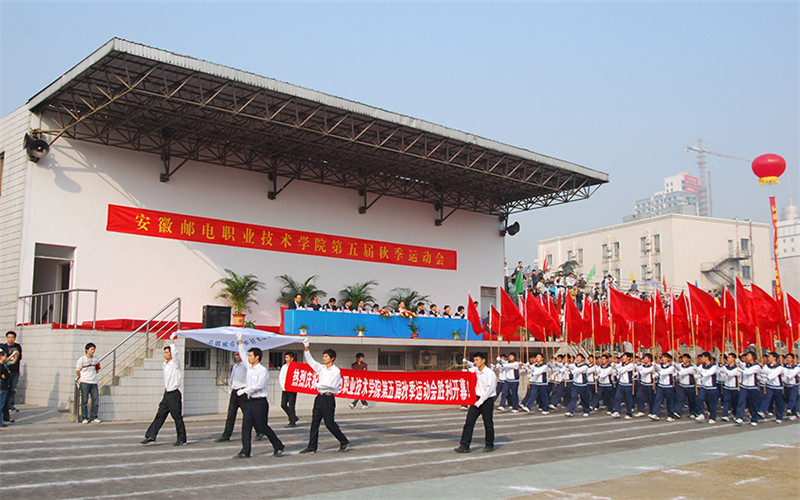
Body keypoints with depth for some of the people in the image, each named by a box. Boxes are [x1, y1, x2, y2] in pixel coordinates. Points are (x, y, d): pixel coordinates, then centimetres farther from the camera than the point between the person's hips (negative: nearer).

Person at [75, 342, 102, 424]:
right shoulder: (82, 359, -2)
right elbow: (77, 371, 2)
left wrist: (97, 368, 8)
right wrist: (83, 378, 4)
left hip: (94, 383, 5)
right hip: (85, 383, -5)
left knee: (96, 400, 0)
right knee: (85, 401, -2)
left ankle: (93, 418, 8)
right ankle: (84, 418, 4)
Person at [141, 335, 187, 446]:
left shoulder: (175, 363, -8)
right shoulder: (164, 365, 14)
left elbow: (174, 353, -24)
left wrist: (172, 340, -18)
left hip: (174, 394, -7)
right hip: (167, 394, 7)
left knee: (177, 417, -3)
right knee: (160, 415, 4)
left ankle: (182, 439, 4)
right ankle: (151, 436, 4)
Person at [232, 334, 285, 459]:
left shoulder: (262, 370, -12)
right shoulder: (249, 367, 12)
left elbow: (259, 385, -22)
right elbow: (242, 354, 22)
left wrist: (244, 390, -22)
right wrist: (240, 341, 20)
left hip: (260, 402, -8)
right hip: (250, 401, 8)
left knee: (263, 427, -1)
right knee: (246, 425, 0)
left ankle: (278, 446, 13)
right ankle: (245, 451, 3)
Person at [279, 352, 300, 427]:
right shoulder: (284, 367, 13)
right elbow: (280, 377, 13)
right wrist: (283, 386, -1)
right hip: (284, 389, 6)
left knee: (291, 406, -5)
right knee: (283, 405, 2)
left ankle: (292, 422, 2)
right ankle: (294, 417, 19)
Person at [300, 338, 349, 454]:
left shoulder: (336, 370, -6)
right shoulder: (321, 368, 13)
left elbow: (330, 384, -16)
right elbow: (310, 361, 14)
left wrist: (317, 384, -8)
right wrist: (306, 347, 5)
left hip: (328, 398, -7)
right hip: (319, 397, 7)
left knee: (329, 423, -3)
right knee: (315, 422, 4)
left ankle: (344, 442, 12)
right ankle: (312, 447, 8)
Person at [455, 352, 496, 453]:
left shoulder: (490, 373, -10)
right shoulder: (474, 371, 7)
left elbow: (489, 389, -14)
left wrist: (480, 401, -15)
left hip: (487, 400, -5)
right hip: (476, 399, 5)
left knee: (488, 424, 5)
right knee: (469, 422, -3)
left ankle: (489, 445, 22)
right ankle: (464, 446, -2)